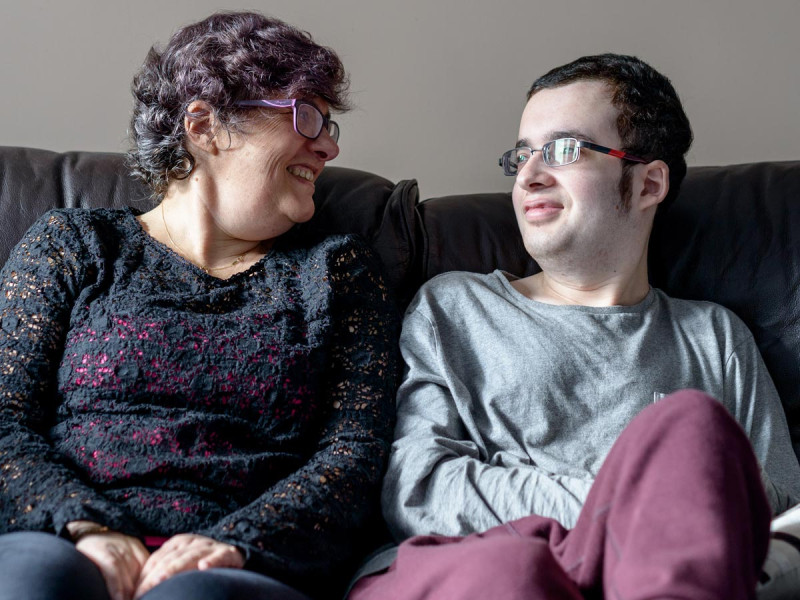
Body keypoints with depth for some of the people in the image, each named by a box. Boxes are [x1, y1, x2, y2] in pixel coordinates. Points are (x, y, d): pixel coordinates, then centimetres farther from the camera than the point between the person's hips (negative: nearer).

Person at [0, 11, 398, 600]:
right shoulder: (71, 244, 14)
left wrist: (235, 543, -14)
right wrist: (85, 526, -15)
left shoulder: (339, 269, 16)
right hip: (64, 544, 1)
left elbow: (356, 455, 4)